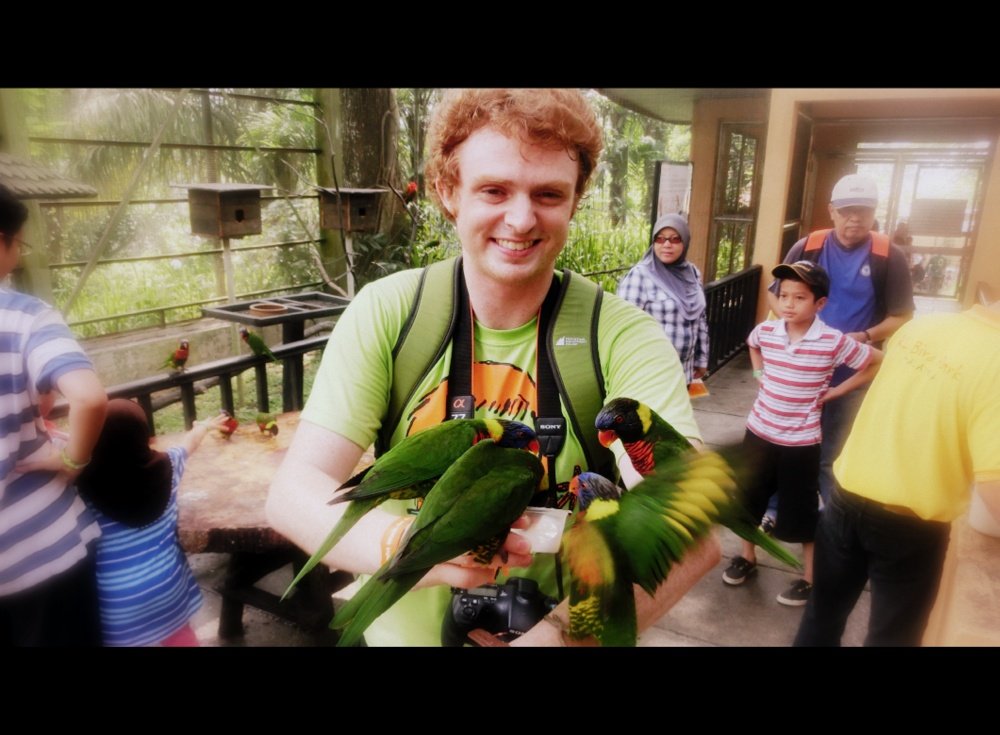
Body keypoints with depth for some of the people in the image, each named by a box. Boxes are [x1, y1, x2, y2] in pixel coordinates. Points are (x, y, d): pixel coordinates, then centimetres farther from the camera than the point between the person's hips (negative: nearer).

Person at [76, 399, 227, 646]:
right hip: (167, 585, 3)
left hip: (118, 603, -3)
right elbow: (189, 442, 11)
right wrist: (205, 426, 31)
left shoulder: (84, 486, -23)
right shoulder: (165, 466, -9)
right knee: (179, 635, 25)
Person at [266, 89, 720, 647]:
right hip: (402, 631, 2)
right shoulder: (386, 313, -16)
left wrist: (563, 629, -45)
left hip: (551, 628, -1)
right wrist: (400, 540, -41)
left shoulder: (625, 337, -19)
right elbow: (295, 490, -21)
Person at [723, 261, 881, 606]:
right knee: (749, 498, 16)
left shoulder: (834, 342, -17)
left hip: (801, 440, -4)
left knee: (801, 511, 8)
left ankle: (810, 578, 27)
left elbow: (877, 363, -5)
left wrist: (835, 392, -7)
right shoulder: (765, 331, -6)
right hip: (759, 431, 4)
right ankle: (747, 557, 37)